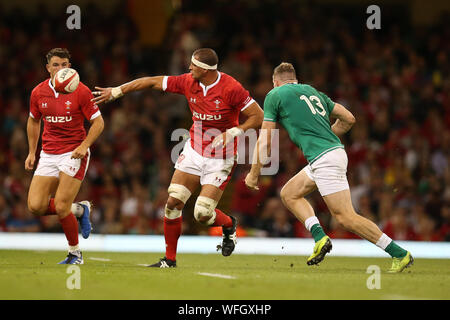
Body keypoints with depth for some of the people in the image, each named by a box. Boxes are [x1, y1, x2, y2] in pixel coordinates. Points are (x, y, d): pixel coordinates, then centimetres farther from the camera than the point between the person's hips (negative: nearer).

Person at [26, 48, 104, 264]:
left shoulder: (80, 91, -10)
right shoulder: (38, 92, 3)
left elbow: (98, 122, -5)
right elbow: (33, 121, 20)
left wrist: (84, 145, -18)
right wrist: (32, 152, 15)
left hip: (74, 153, -5)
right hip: (48, 154, 5)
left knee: (61, 207, -13)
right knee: (36, 206, -6)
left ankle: (75, 253, 8)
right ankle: (78, 209, 20)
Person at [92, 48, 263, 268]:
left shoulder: (231, 89, -20)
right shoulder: (188, 82, -4)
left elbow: (258, 116, -15)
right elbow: (153, 82, 4)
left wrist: (230, 134, -24)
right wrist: (115, 92, 6)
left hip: (220, 159, -5)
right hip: (194, 150, 5)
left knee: (202, 214, -11)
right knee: (173, 202, -5)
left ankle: (229, 225, 24)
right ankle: (170, 258, 8)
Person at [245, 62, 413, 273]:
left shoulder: (275, 95, 5)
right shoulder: (312, 91, 23)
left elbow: (265, 141, 3)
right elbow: (349, 118, 22)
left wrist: (253, 175, 12)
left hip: (324, 159, -9)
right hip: (334, 151, 9)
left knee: (346, 217, -10)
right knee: (289, 194, 20)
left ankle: (400, 254, -12)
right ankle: (320, 237, 2)